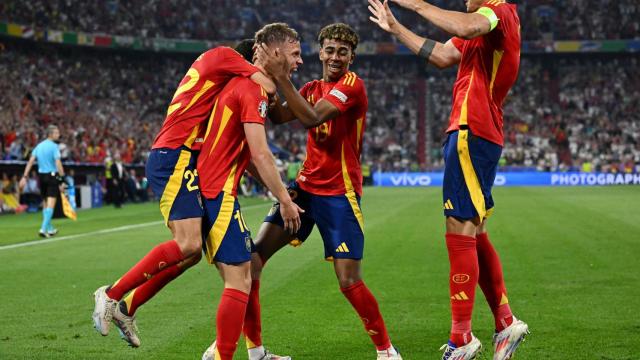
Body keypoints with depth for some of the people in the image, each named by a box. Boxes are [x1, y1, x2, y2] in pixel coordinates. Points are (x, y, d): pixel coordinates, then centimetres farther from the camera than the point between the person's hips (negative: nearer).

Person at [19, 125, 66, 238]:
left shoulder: (39, 146, 10)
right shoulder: (54, 146, -10)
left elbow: (30, 161, 4)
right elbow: (58, 163, -19)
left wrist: (25, 176, 2)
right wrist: (62, 177, -18)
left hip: (41, 176, 7)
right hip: (52, 176, -7)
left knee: (45, 204, 16)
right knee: (51, 204, -7)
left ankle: (50, 229, 25)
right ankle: (44, 228, -17)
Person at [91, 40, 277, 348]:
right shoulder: (221, 55, -2)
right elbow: (269, 88, -20)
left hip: (178, 161, 10)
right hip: (174, 158, -10)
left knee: (191, 250, 6)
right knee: (188, 245, -17)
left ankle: (127, 308, 12)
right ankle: (111, 294, -9)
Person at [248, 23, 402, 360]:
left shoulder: (352, 85, -9)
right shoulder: (312, 88, 13)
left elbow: (312, 117, -24)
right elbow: (279, 116, -3)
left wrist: (281, 77, -26)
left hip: (340, 193, -6)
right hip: (305, 186, 7)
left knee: (349, 281, -12)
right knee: (252, 256, -5)